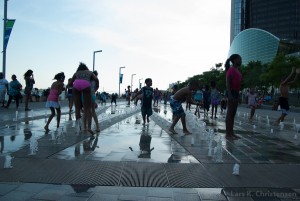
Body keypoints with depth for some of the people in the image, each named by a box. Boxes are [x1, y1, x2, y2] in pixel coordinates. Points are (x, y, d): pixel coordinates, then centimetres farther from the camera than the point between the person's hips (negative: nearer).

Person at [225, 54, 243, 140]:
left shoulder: (237, 70, 19)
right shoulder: (231, 69, -9)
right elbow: (228, 83, -17)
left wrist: (237, 94, 19)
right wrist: (229, 94, -25)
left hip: (236, 92, 10)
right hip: (231, 92, -10)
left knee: (233, 114, 10)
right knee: (229, 113, -9)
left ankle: (231, 133, 15)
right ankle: (228, 134, -6)